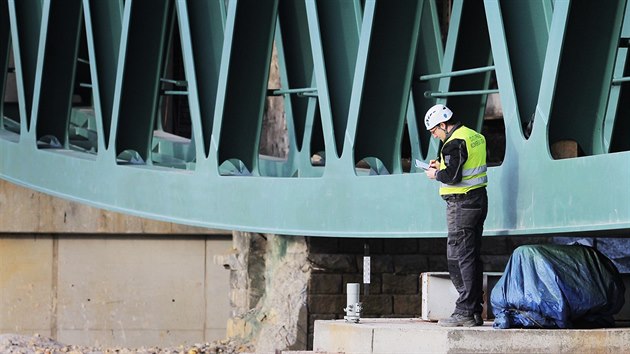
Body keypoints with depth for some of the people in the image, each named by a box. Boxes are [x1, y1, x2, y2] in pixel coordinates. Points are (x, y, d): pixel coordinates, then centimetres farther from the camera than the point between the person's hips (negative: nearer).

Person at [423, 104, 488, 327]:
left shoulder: (454, 143, -16)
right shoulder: (476, 137, 15)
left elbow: (453, 176, -22)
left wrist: (435, 174, -4)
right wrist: (442, 165, 16)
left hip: (461, 204, -10)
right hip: (479, 200, 10)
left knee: (459, 258, -7)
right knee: (473, 257, 12)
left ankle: (464, 312, -9)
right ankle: (475, 311, 13)